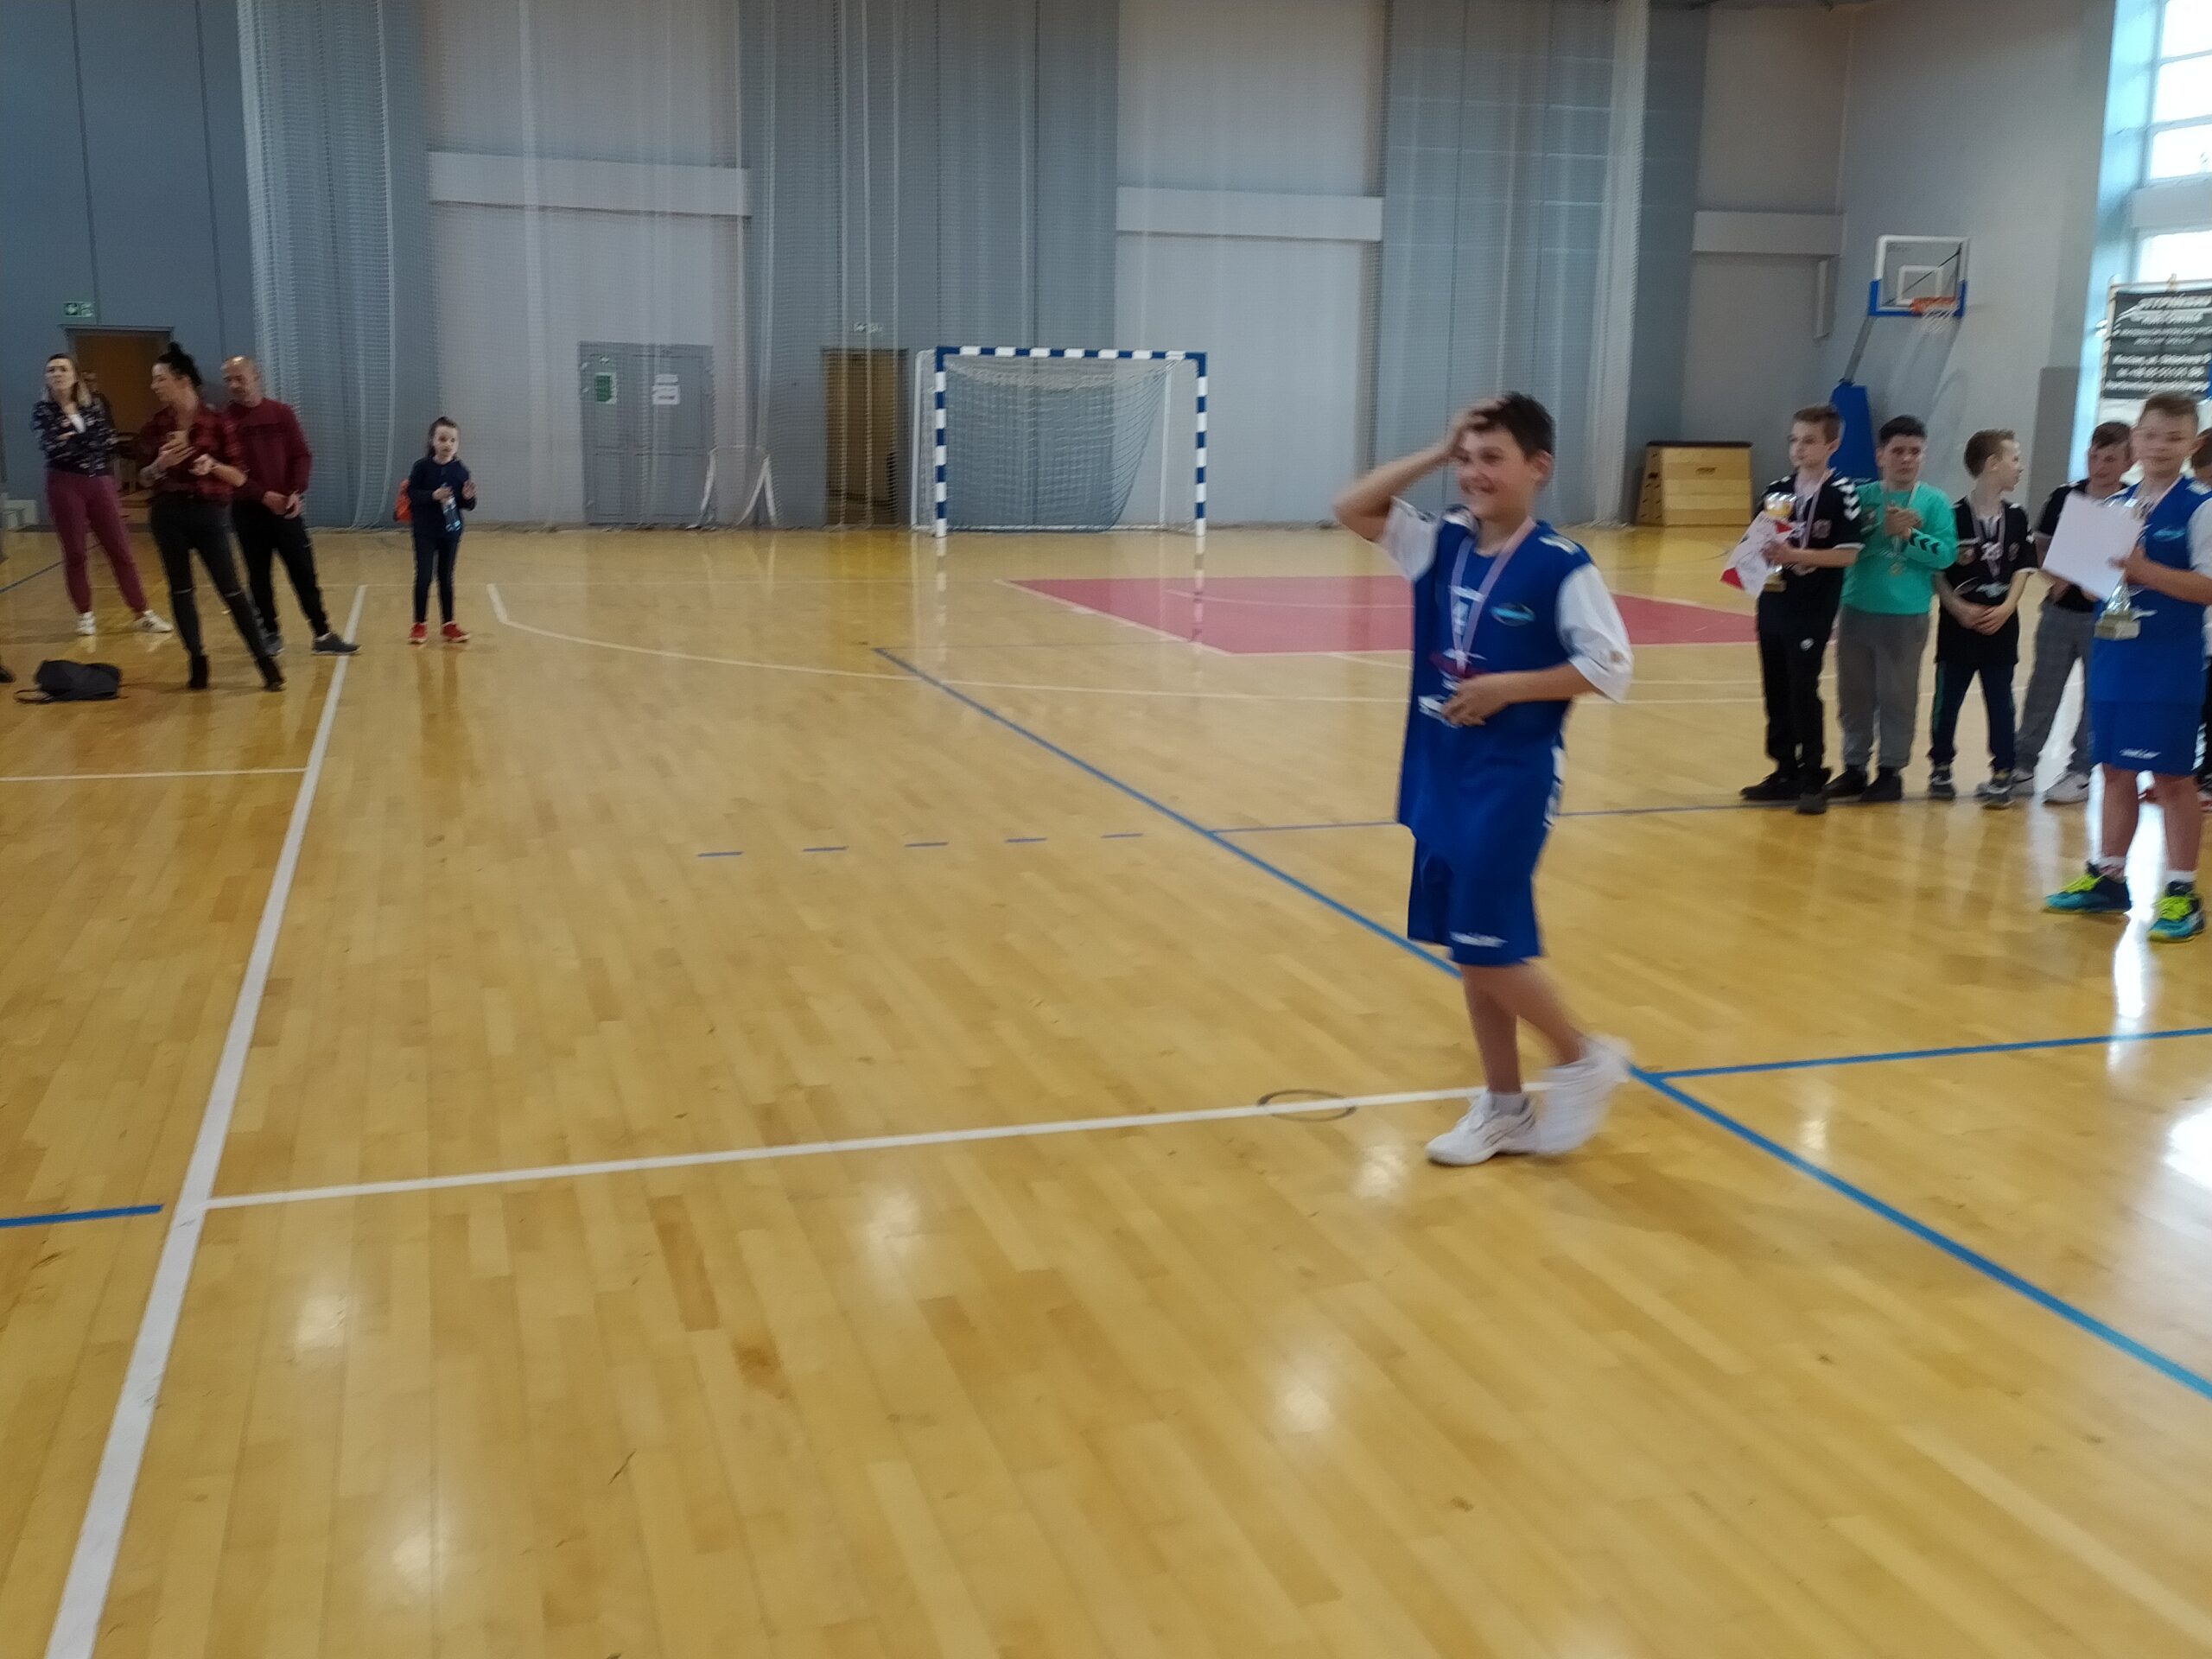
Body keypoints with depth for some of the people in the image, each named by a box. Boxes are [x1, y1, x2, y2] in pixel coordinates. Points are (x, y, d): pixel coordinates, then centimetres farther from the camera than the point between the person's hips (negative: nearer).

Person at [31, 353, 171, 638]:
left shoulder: (95, 404, 6)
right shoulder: (42, 410, -1)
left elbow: (109, 441, -3)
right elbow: (53, 447, -14)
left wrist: (74, 438, -9)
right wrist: (89, 441, -9)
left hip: (100, 483, 2)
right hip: (65, 486, -1)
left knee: (121, 550, 2)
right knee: (74, 553, 4)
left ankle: (143, 614, 4)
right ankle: (86, 614, 15)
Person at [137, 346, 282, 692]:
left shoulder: (217, 422, -4)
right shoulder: (154, 426, 4)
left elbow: (239, 477, -1)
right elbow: (145, 479, 9)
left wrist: (213, 465, -20)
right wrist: (161, 464, -11)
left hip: (209, 512, -3)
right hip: (168, 514, 3)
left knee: (230, 589, -4)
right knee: (180, 589, 7)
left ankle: (266, 661, 2)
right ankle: (198, 660, 17)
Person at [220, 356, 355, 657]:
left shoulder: (282, 413, 3)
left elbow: (302, 455, 2)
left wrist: (295, 492, -12)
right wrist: (264, 495, -17)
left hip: (287, 507, 1)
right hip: (248, 510, -1)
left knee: (304, 573, 4)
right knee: (259, 576, 7)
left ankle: (323, 635, 8)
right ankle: (270, 634, 18)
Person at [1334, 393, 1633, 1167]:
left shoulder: (1562, 567, -12)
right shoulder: (1441, 545, 4)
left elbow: (1610, 669, -13)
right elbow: (1352, 508, 4)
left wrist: (1508, 687, -18)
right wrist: (1436, 454, -2)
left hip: (1514, 778, -7)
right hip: (1439, 771, 7)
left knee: (1488, 947, -7)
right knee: (1468, 950, 11)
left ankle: (1586, 1059, 18)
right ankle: (1503, 1106, 25)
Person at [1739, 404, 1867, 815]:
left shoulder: (1842, 493, -8)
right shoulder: (1777, 490, 7)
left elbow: (1847, 554, -13)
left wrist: (1795, 555, -21)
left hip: (1814, 610, -6)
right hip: (1773, 604, 6)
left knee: (1803, 691, -5)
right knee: (1775, 690, 10)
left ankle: (1812, 779, 5)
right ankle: (1785, 772, 21)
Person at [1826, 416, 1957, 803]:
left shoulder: (1934, 502, -2)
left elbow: (1946, 553, -9)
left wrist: (1909, 534, -17)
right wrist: (1883, 529, -18)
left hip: (1906, 616, -2)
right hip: (1857, 610, 3)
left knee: (1897, 696, 6)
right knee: (1854, 694, 11)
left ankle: (1891, 770, 16)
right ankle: (1854, 766, 22)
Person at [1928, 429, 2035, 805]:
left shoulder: (2016, 516, 3)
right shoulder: (1955, 516, -9)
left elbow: (2022, 569, 5)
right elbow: (1936, 571, -6)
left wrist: (2006, 608, -9)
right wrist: (1959, 608, -16)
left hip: (2001, 627, 3)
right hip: (1958, 626, -3)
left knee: (2000, 702, 7)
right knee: (1947, 700, 5)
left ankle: (2003, 774, 16)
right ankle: (1940, 768, 20)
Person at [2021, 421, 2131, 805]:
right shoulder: (2065, 496, 1)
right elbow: (2042, 545, 9)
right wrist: (2055, 576, -9)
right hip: (2060, 609, 3)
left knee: (2097, 695, 6)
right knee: (2043, 689, 9)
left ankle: (2080, 773, 15)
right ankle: (2024, 764, 19)